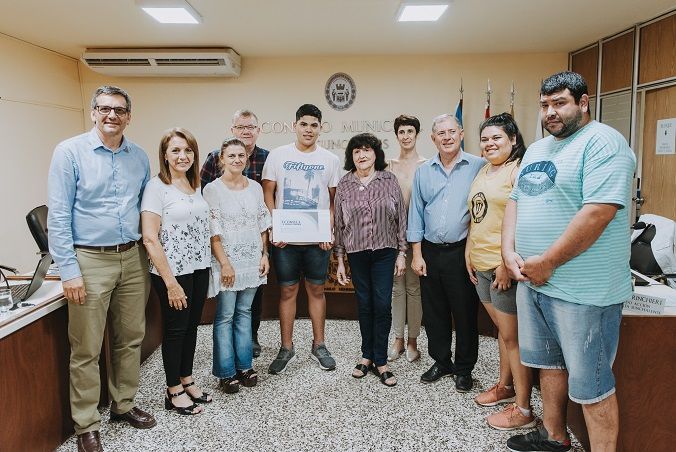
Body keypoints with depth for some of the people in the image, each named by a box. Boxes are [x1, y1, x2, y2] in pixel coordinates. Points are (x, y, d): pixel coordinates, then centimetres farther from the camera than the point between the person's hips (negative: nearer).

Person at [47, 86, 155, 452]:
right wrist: (69, 270, -13)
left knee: (131, 339, 14)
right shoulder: (70, 152, -6)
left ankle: (123, 405, 33)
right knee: (86, 349, 4)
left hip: (133, 259, 5)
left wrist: (150, 253, 9)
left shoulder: (139, 157, 7)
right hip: (90, 261, -4)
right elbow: (58, 215, -9)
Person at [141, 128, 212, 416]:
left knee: (191, 326, 16)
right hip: (173, 271, -6)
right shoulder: (156, 187, -12)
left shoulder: (195, 186, 9)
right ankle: (174, 392, 22)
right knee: (175, 329, 6)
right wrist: (170, 281, -18)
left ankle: (187, 381, 32)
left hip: (199, 269, 7)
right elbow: (150, 238, -17)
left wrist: (208, 266, 9)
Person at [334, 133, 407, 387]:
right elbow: (339, 223, 5)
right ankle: (367, 356, 24)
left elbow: (401, 217, 3)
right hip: (357, 254, 1)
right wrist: (339, 260, 4)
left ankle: (380, 361, 11)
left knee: (383, 306, -1)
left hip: (385, 252, -1)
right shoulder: (344, 185, 2)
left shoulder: (389, 180, 1)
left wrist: (401, 253, 0)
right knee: (365, 305, 9)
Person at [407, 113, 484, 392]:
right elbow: (416, 213, 8)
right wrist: (417, 254, 4)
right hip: (430, 252, 3)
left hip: (462, 252, -3)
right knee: (434, 312, 13)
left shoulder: (478, 167, -3)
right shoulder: (423, 171, 7)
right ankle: (441, 362, 31)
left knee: (465, 313, 6)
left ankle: (464, 369, 24)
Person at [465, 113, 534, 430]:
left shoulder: (519, 170, -12)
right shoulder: (483, 172, 15)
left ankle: (523, 409, 12)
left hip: (506, 266, -8)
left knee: (512, 336, -1)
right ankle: (505, 386, 36)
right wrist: (469, 251, 14)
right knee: (501, 329, 20)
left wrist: (507, 263, -21)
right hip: (481, 264, 8)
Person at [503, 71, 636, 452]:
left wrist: (547, 263, -19)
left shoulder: (603, 142, -13)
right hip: (532, 279, 9)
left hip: (582, 288, -8)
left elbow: (599, 212, -24)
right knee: (550, 362, 21)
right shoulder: (537, 150, 14)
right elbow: (516, 200, 15)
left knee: (590, 383, 3)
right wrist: (509, 250, -2)